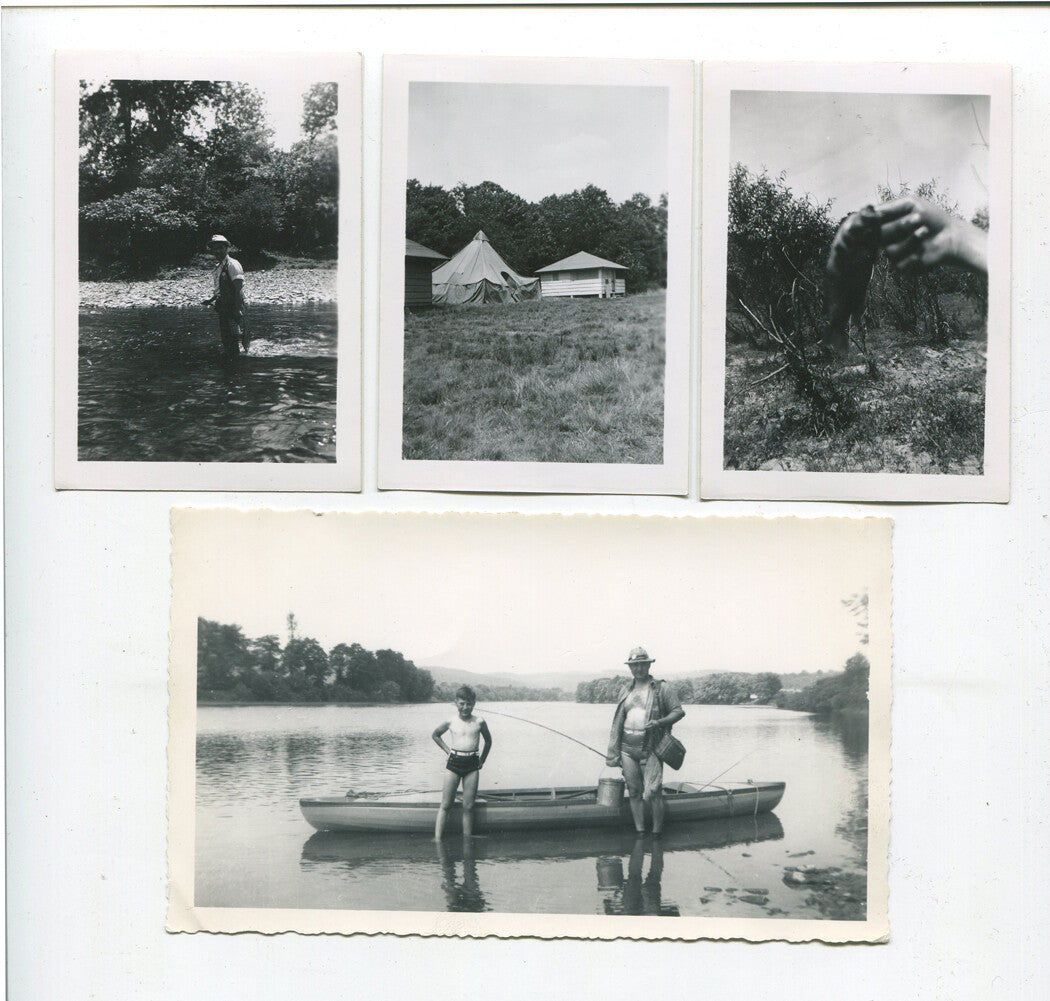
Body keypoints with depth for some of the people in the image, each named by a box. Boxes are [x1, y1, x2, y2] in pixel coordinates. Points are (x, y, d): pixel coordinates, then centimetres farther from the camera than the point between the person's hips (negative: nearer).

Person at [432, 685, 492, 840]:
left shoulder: (479, 722, 1)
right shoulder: (450, 722, 1)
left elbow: (488, 740, 18)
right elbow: (435, 735, 19)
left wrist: (482, 760, 16)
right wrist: (447, 750, 11)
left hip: (472, 764, 1)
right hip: (453, 763, 0)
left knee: (468, 807, 1)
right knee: (445, 805, -3)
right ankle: (437, 840, -4)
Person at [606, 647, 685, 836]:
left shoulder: (662, 689, 0)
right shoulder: (626, 691, 14)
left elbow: (678, 711, -1)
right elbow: (618, 721, 17)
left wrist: (659, 723, -18)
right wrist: (614, 752, 13)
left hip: (650, 749, -5)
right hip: (627, 748, 5)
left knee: (653, 793, -9)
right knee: (634, 792, 7)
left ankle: (657, 832, 4)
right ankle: (640, 833, 14)